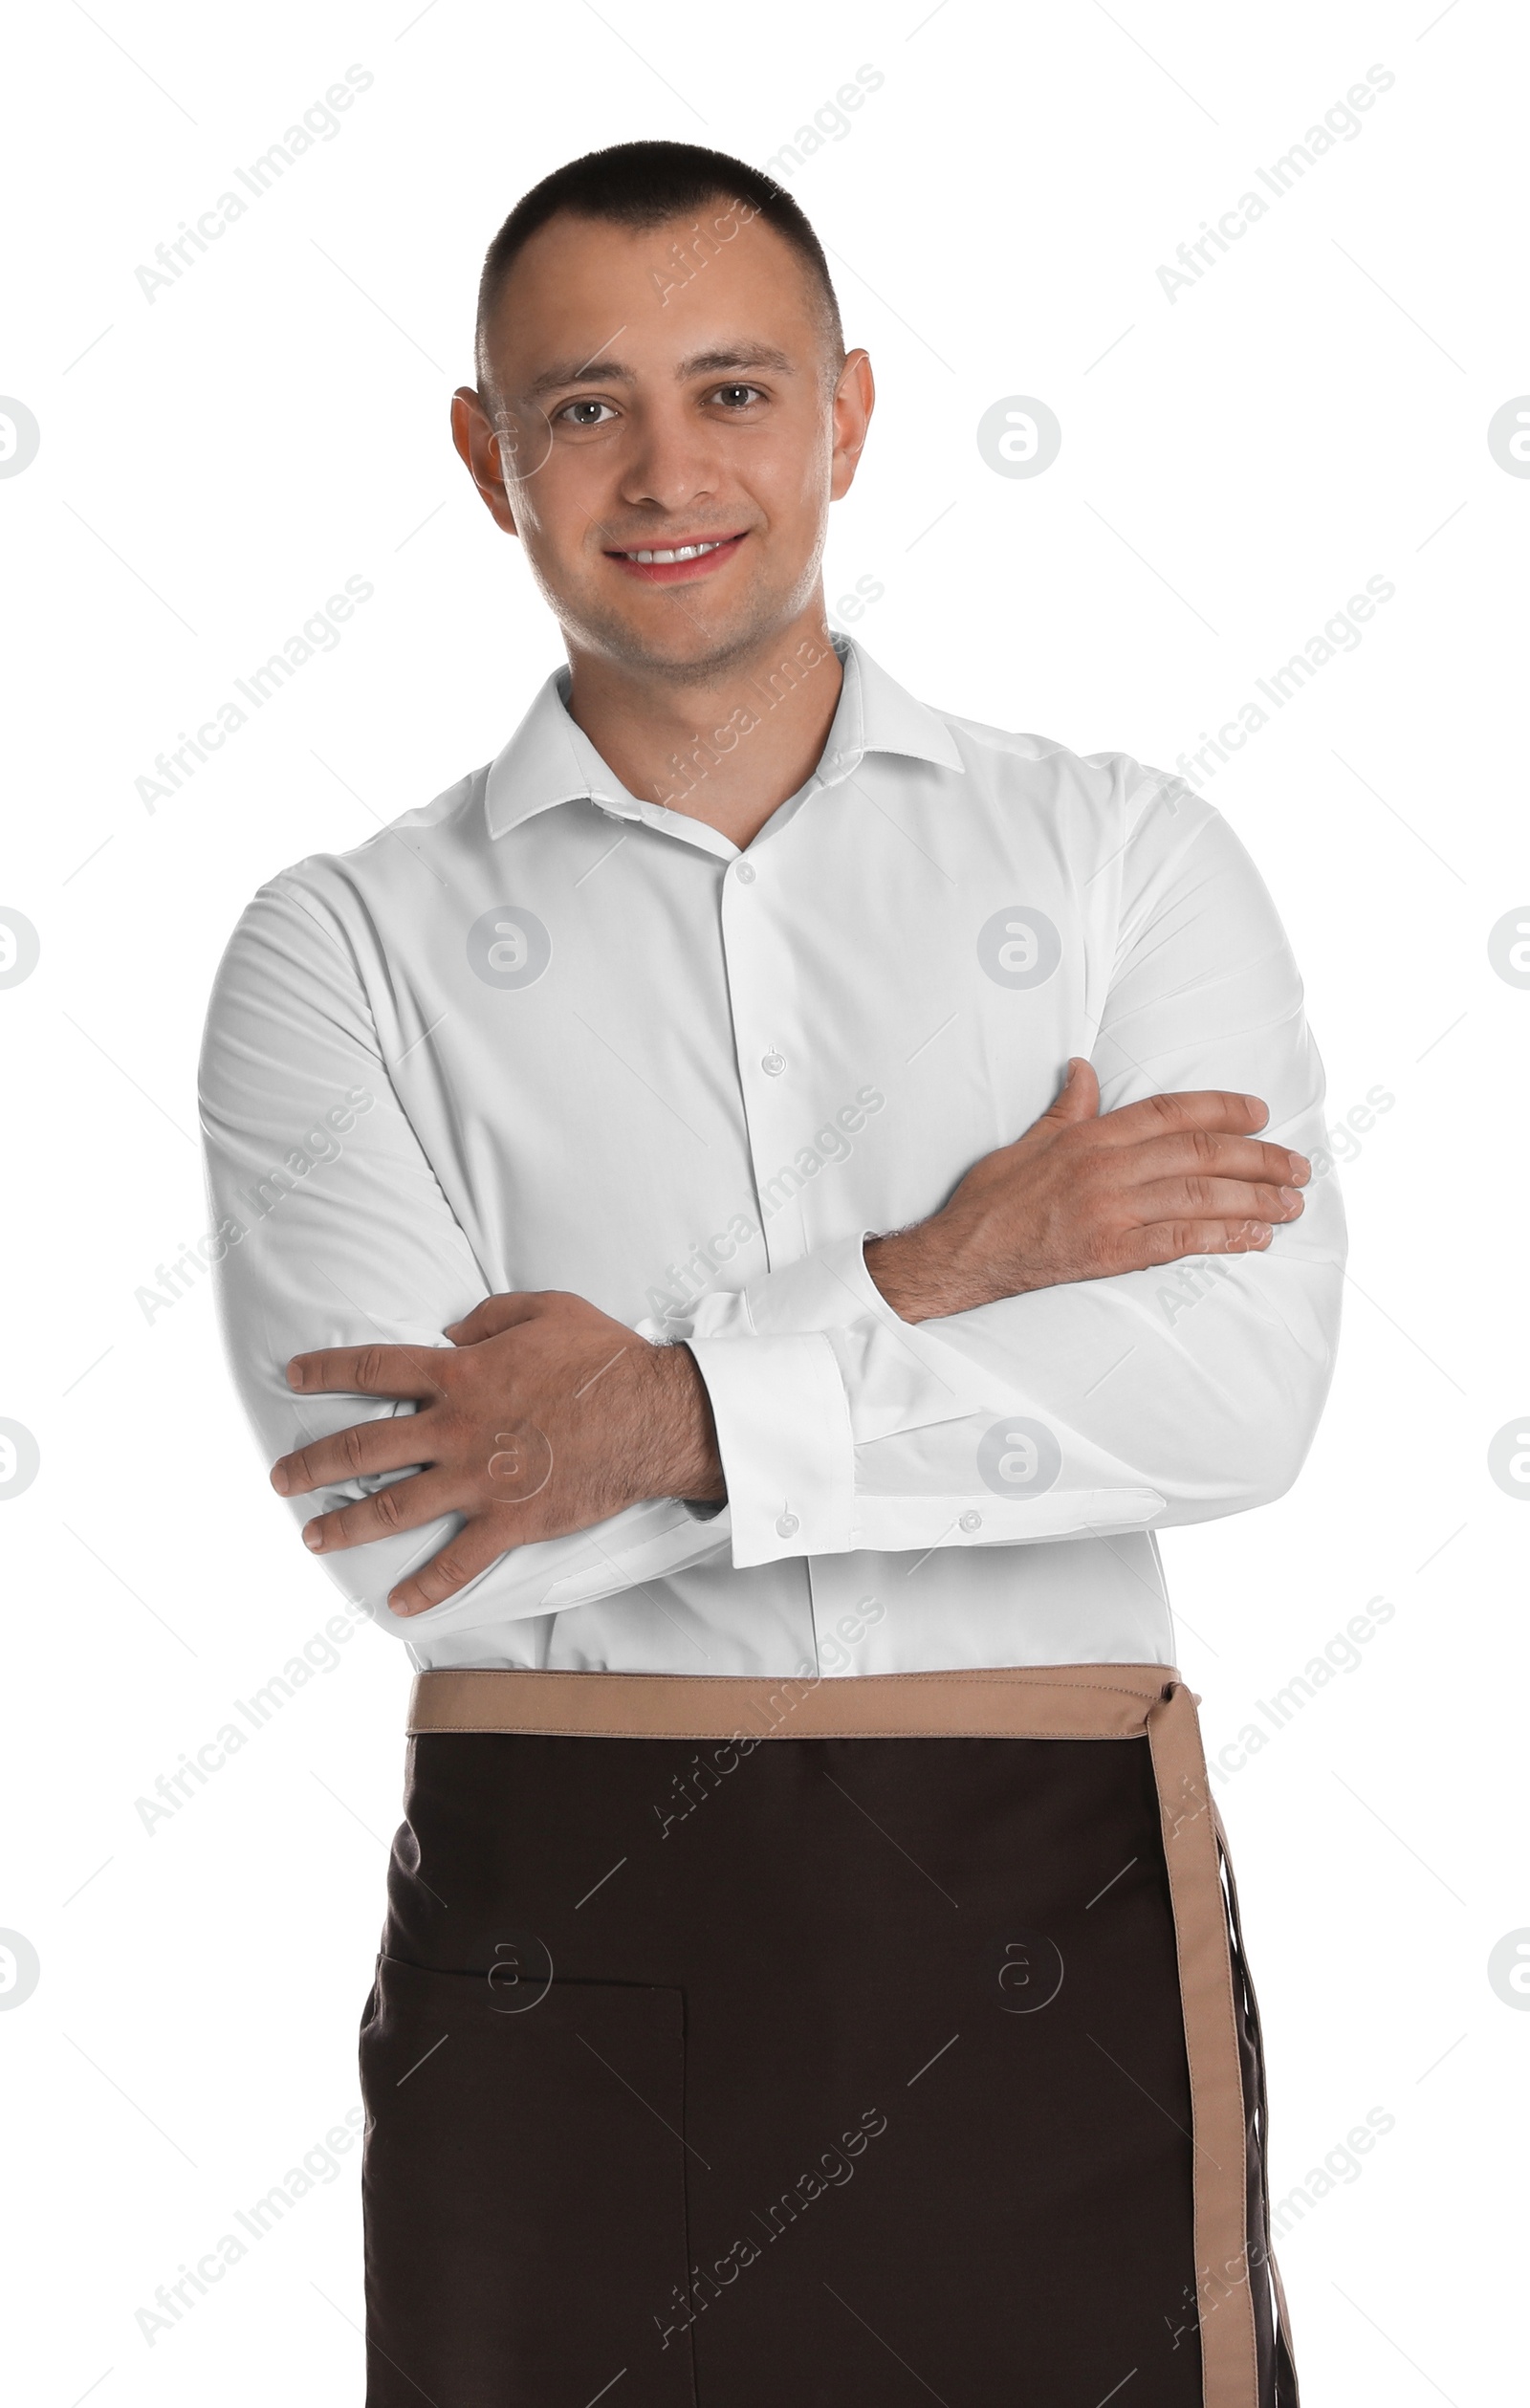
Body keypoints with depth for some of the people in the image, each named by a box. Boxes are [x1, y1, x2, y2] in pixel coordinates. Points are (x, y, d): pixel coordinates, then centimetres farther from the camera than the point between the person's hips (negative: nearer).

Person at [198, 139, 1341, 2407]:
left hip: (1053, 1953, 1)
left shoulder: (1125, 852, 6)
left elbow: (1244, 1385, -8)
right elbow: (397, 1520, -9)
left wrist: (675, 1412, -13)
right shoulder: (346, 949, 4)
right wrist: (927, 1279, -11)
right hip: (564, 1958, 0)